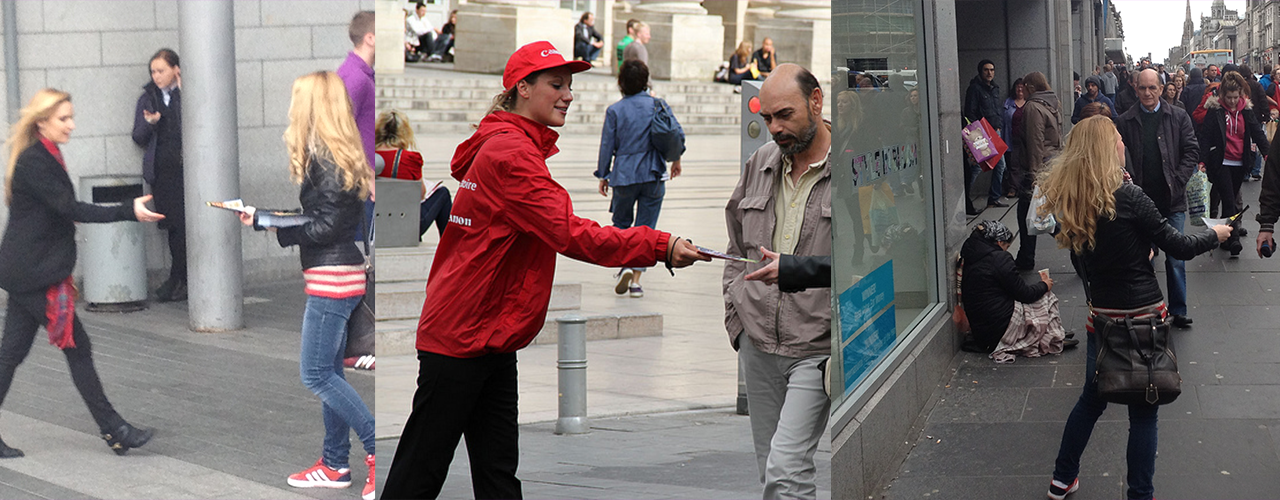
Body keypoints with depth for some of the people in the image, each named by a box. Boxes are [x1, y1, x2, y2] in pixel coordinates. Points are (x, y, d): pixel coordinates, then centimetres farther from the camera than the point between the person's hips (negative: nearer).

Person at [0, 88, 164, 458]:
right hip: (34, 274, -10)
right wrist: (129, 212, -28)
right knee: (76, 345, -4)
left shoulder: (44, 157, 14)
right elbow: (71, 209, -23)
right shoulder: (34, 162, -17)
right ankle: (113, 430, 3)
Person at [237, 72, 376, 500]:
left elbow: (329, 225, -19)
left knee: (316, 374, -6)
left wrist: (268, 223, -15)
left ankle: (378, 449, -3)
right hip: (340, 275, 10)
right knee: (328, 371, 14)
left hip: (332, 276, -10)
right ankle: (335, 464, 20)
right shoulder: (333, 154, 14)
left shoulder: (325, 158, -15)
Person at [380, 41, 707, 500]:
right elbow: (568, 234, -25)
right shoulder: (511, 153, -17)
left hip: (493, 339, 10)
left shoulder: (515, 148, 16)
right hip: (460, 337, -10)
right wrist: (660, 246, -28)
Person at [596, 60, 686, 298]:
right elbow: (678, 133, -6)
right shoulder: (658, 105, -1)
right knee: (646, 226, 6)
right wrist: (676, 159, 11)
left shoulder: (615, 110, -3)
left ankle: (624, 265, -5)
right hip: (654, 175, 1)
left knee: (621, 222, 17)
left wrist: (603, 176, 9)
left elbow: (607, 145, -1)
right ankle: (636, 279, 0)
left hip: (624, 175, 0)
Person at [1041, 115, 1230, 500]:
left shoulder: (1069, 201, -1)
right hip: (1144, 315, -6)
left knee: (1091, 397, 22)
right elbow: (1179, 247, -10)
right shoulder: (1126, 197, -18)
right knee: (1143, 411, 6)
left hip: (1101, 314, 6)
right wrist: (1214, 234, 7)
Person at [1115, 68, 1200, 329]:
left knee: (1176, 258, 4)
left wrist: (1177, 181, -8)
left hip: (1172, 201, 0)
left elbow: (1191, 151, 3)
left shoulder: (1178, 117, 4)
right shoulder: (1125, 122, 2)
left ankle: (1178, 311, 13)